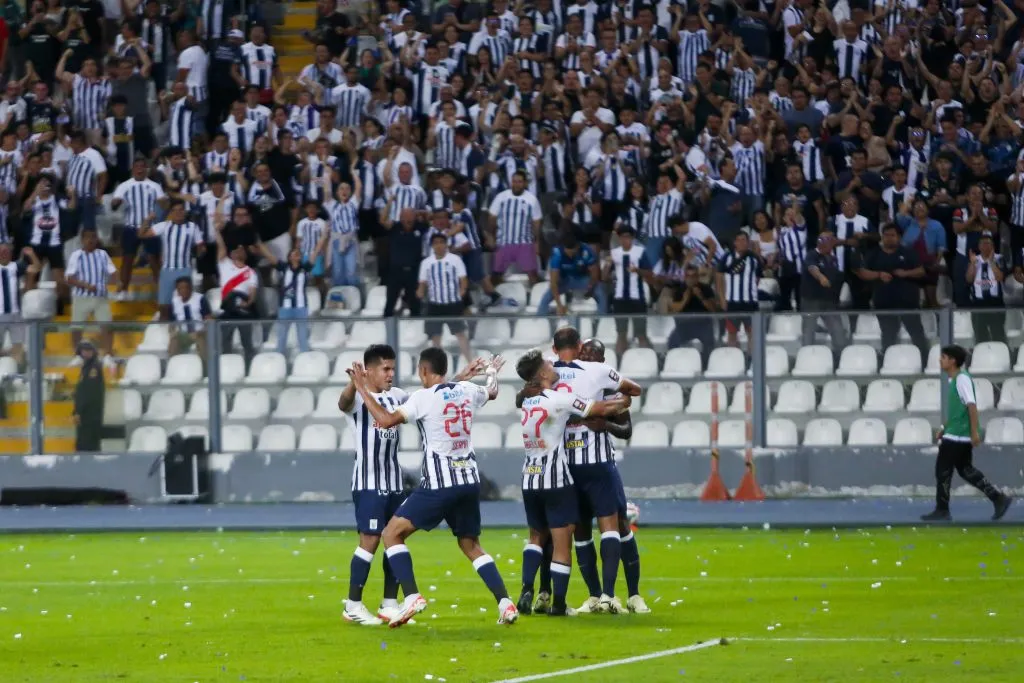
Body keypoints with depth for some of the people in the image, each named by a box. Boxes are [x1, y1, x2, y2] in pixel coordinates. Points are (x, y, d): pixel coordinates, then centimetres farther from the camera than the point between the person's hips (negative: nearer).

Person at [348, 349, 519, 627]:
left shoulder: (424, 397, -10)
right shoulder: (467, 391, 8)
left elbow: (386, 420, -16)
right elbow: (492, 393, 32)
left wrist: (363, 390, -5)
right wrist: (492, 372, 53)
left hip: (439, 482, -6)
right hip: (469, 480, 6)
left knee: (392, 534, 2)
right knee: (471, 545, 19)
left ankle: (412, 597, -14)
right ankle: (505, 604, 6)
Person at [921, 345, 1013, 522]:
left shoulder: (962, 379, -15)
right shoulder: (954, 379, 14)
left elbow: (972, 406, -21)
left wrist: (975, 431, -24)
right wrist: (944, 429, 24)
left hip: (956, 435, -10)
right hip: (961, 435, 10)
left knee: (942, 470, -2)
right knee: (966, 470, 13)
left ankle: (942, 511, 6)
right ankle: (999, 498, 12)